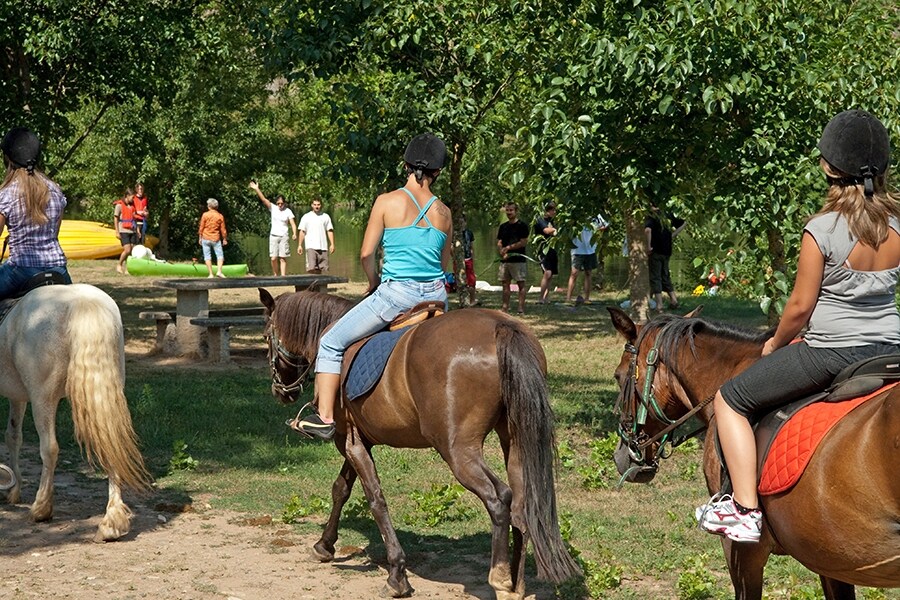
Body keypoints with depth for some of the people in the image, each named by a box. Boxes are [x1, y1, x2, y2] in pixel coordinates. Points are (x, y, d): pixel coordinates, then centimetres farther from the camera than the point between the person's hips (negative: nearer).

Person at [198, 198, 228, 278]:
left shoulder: (205, 215, -7)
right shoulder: (220, 216, -3)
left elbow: (201, 228, -2)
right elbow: (223, 229, 1)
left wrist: (200, 238, 9)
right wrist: (224, 239, 13)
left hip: (206, 238, 0)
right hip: (216, 239, 0)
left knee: (207, 256, 5)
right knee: (220, 255, 8)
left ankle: (211, 274, 2)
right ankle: (219, 271, -10)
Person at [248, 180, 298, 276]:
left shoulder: (288, 211, -1)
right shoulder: (273, 208, 3)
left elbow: (292, 223, -8)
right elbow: (263, 199, -5)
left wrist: (294, 233, -25)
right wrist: (257, 189, -16)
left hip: (283, 236, -2)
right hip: (273, 236, 2)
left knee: (283, 258, -4)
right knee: (273, 258, -3)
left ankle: (283, 277, -6)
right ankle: (275, 276, 10)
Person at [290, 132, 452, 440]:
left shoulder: (387, 202, -6)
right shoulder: (443, 213, 6)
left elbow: (366, 254, -3)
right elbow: (445, 265, 12)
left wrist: (374, 282, 15)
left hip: (395, 293, -4)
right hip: (436, 297, 4)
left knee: (331, 343, 9)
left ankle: (324, 418, 3)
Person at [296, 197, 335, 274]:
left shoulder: (326, 217, 12)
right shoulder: (306, 217, 7)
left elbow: (330, 231, 11)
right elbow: (302, 232, 6)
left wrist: (332, 244, 2)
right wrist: (299, 245, 0)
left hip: (323, 247, 3)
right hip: (311, 247, -3)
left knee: (320, 269, 5)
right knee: (311, 268, -15)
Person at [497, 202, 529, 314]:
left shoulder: (521, 226, -3)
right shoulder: (503, 226, 14)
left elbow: (524, 242, -9)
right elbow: (499, 243, 11)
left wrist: (508, 248, -11)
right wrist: (502, 252, -9)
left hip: (518, 260, -6)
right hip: (505, 260, 6)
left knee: (521, 284, -3)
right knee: (505, 284, 7)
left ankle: (521, 309, -4)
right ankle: (505, 307, 10)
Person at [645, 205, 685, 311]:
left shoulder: (651, 218, -12)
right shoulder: (668, 216, 8)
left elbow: (647, 230, -31)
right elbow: (682, 224, 19)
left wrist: (648, 246, -21)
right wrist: (672, 235, 13)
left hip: (656, 251, -6)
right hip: (667, 251, 6)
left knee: (655, 278, 0)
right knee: (665, 276, 20)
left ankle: (659, 305, -4)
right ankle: (673, 299, 19)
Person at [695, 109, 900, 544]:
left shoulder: (822, 229, -16)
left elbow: (800, 306, -10)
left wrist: (775, 343, 6)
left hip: (830, 353, -6)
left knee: (730, 400, 9)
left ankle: (745, 510, 2)